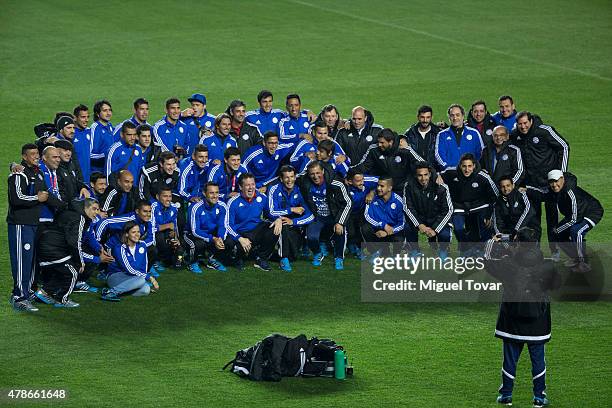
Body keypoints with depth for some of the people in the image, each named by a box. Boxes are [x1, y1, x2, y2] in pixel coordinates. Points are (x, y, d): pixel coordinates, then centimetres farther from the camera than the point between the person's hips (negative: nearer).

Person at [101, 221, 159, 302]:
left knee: (146, 290, -27)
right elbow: (129, 270, -20)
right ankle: (111, 291, -31)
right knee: (141, 280, -34)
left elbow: (144, 266, 12)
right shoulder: (120, 249, -16)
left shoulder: (142, 245, 3)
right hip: (115, 276, -6)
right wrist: (149, 278, -21)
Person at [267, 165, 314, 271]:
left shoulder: (299, 191, -5)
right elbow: (272, 213, -18)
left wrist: (293, 221, -25)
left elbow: (310, 216, -11)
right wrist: (292, 210, -17)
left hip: (295, 228, 2)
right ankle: (284, 258, -23)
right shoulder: (275, 190, -8)